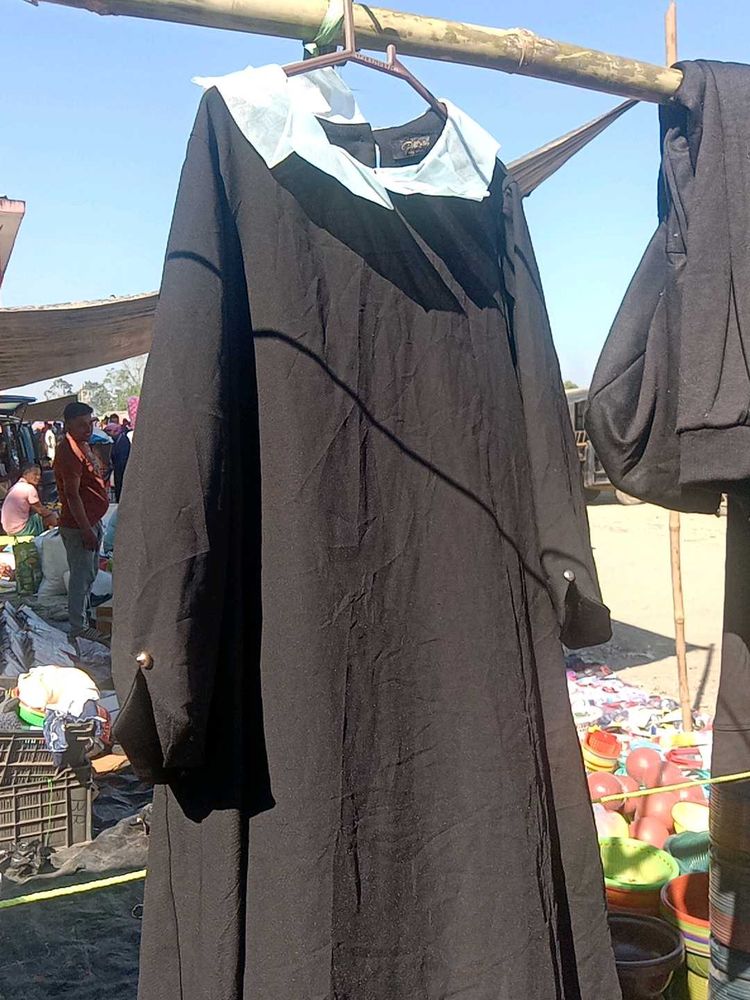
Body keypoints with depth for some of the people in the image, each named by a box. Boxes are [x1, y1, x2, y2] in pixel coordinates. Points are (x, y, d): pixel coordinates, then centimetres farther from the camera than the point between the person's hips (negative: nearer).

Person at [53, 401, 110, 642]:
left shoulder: (83, 445, 9)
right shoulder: (69, 452, -23)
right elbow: (72, 495, -26)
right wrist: (86, 531, -25)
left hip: (91, 521, 10)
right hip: (78, 526, -10)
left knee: (91, 571, 22)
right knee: (82, 575, 0)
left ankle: (85, 609, 39)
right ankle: (79, 626, 11)